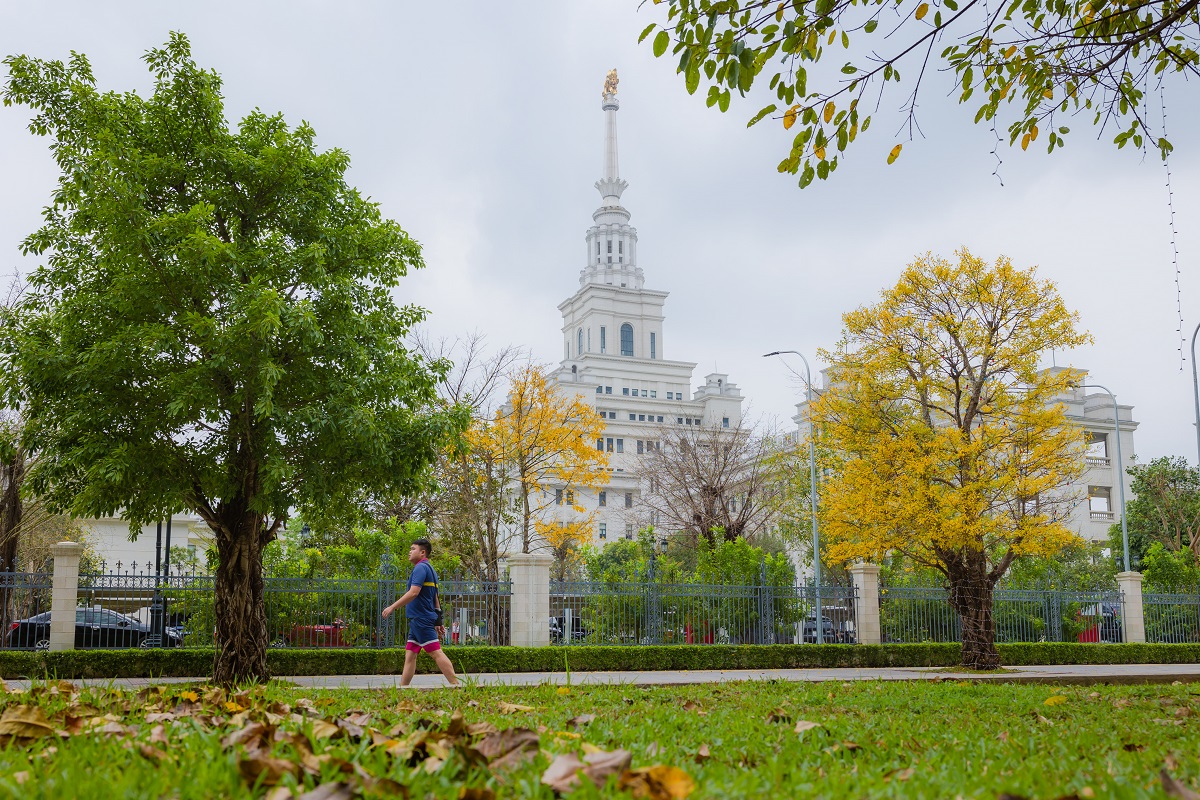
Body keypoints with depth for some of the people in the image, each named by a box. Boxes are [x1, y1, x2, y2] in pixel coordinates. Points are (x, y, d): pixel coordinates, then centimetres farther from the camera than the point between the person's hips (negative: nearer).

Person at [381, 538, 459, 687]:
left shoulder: (421, 568, -11)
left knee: (436, 653, -11)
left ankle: (455, 685, -13)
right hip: (418, 620, 10)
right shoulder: (429, 569, 20)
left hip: (421, 619, -10)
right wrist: (438, 622, 22)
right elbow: (435, 599, 21)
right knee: (409, 655, 9)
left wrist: (393, 607, -18)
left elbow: (413, 592, -22)